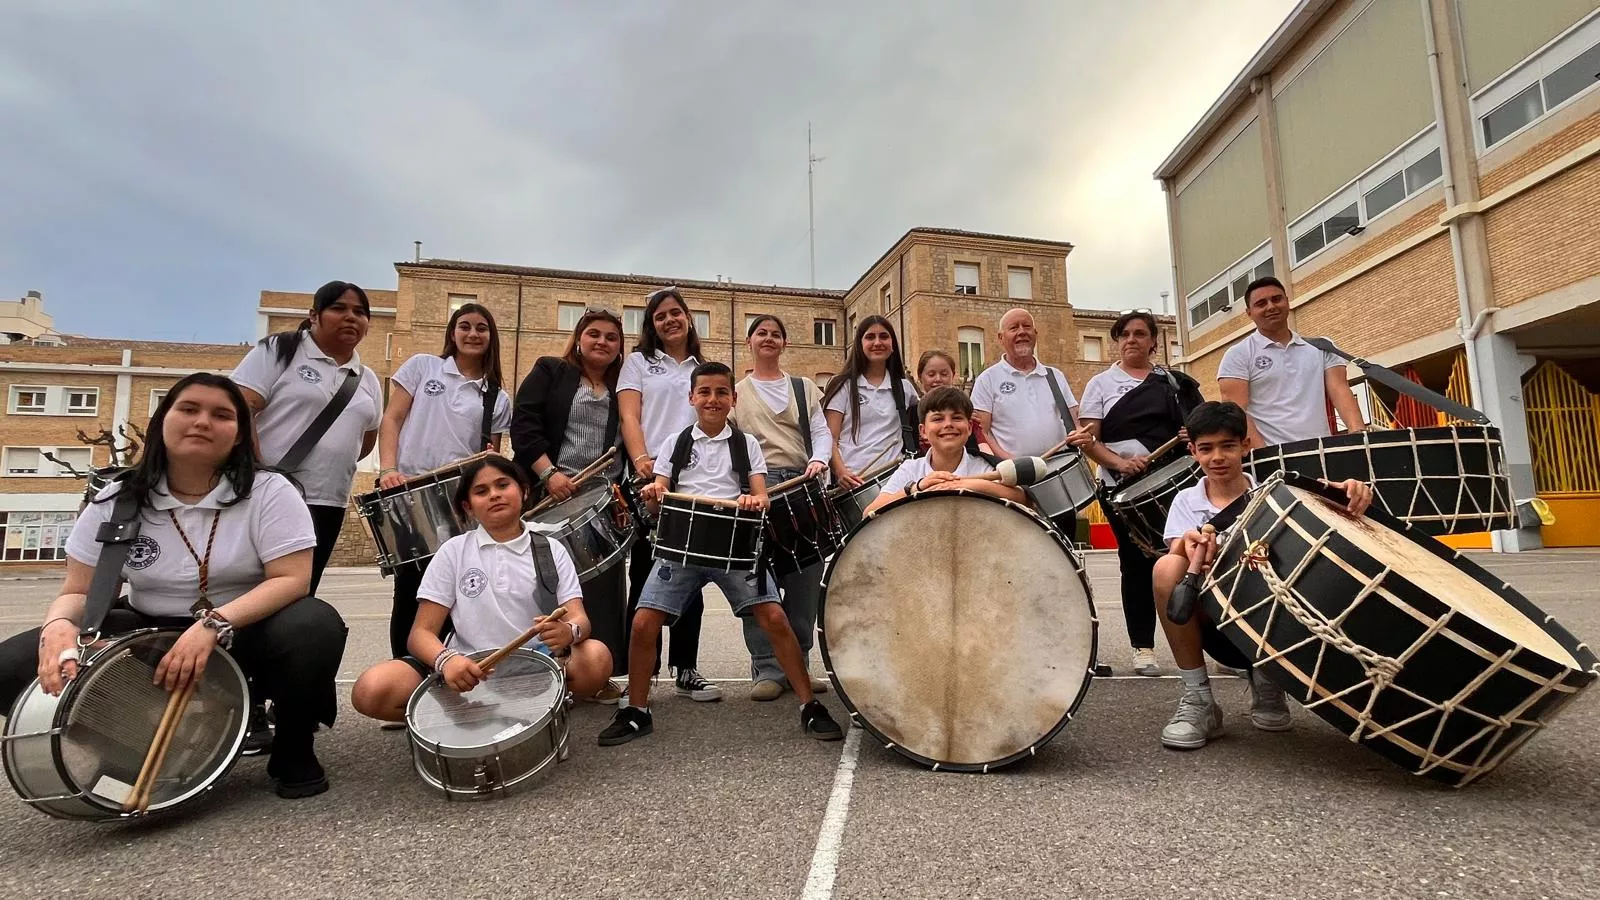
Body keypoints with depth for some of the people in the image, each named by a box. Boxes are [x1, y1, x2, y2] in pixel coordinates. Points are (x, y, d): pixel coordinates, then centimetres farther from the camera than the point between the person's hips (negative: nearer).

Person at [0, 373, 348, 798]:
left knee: (314, 627, -36)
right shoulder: (116, 500, -1)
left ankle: (294, 747, -7)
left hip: (246, 632, -3)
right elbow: (79, 591, 0)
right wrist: (59, 624, -24)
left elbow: (292, 580, -20)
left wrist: (215, 624, -34)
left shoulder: (268, 492, -12)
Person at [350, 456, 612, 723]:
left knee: (597, 658, -29)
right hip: (468, 670, 1)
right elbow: (421, 632, -1)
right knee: (370, 691, -22)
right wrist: (446, 659, -26)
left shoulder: (551, 550, 4)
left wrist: (569, 631, -32)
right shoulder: (454, 551, 4)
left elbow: (580, 619, -5)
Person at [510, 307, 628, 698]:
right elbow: (524, 424, -5)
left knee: (601, 587, 3)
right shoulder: (550, 372, 7)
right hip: (549, 498, -3)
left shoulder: (623, 391, 17)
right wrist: (548, 473, -16)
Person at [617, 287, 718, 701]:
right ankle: (640, 672, 10)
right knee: (646, 578, 1)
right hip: (651, 480, -2)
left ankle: (686, 669, 15)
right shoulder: (638, 362, 12)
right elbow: (629, 417, -2)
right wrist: (641, 459, -21)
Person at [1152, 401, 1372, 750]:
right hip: (1219, 630, 0)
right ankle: (1197, 699, -16)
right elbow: (1177, 550, -14)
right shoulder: (1186, 501, 4)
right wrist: (1187, 545, -38)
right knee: (1168, 567, -28)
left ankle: (1267, 684, 1)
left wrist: (1349, 491, -39)